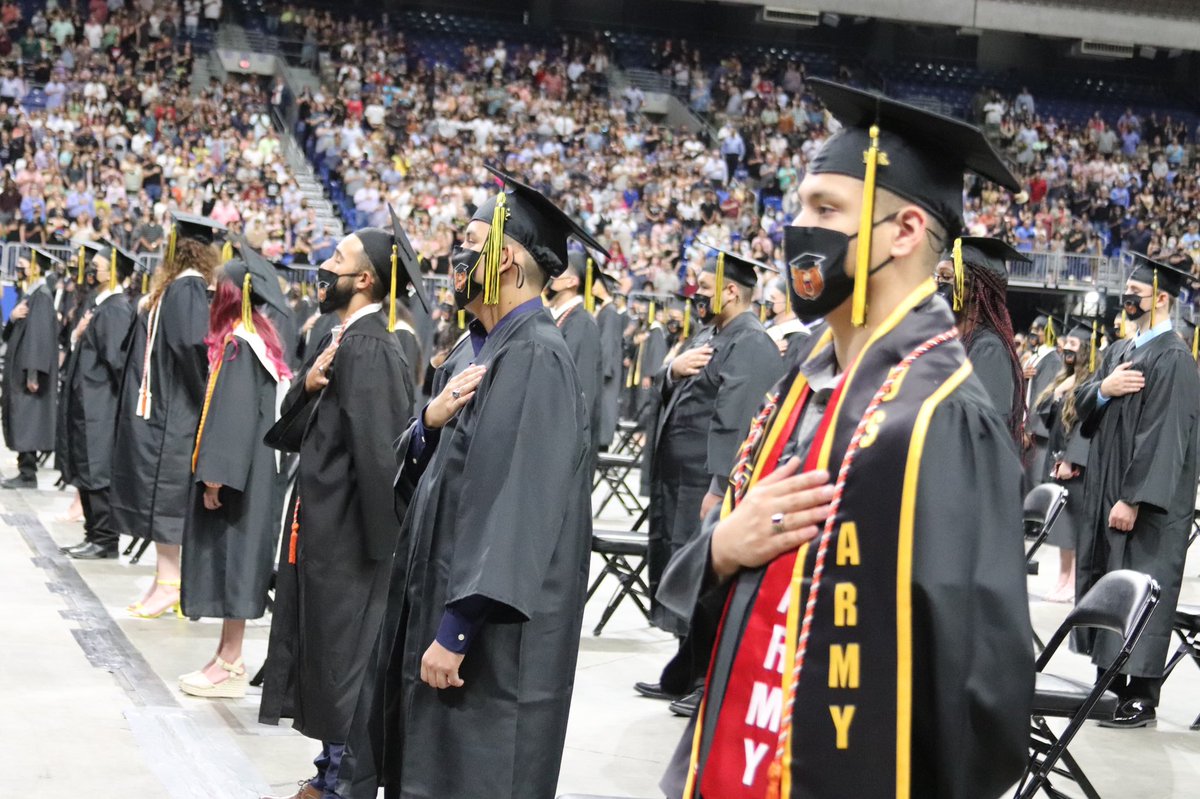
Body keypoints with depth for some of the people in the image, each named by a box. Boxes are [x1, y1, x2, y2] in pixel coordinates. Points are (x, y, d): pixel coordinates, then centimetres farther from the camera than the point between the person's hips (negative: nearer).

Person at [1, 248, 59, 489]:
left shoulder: (41, 296, -13)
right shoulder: (29, 294, 16)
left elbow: (40, 334, -21)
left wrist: (32, 372, -25)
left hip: (28, 370, -10)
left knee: (26, 422, -9)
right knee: (21, 424, 9)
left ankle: (28, 474, -7)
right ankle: (26, 472, 12)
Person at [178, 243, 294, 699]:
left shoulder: (237, 344, -16)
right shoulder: (260, 340, 12)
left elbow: (232, 413, -22)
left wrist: (215, 472, -23)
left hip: (236, 469, -9)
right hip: (255, 469, 9)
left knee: (231, 557, -5)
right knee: (233, 559, 12)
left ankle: (230, 666, -1)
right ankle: (228, 656, 18)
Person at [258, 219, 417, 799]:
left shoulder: (369, 348, -20)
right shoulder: (343, 339, 10)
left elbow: (377, 450, -23)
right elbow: (290, 434, 9)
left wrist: (378, 541, -20)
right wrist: (308, 385, -11)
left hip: (349, 533, -9)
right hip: (324, 524, 9)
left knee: (347, 655, 2)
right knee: (327, 652, 17)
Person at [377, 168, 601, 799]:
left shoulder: (535, 357, -19)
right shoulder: (479, 348, 11)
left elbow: (518, 509, -24)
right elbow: (419, 471, 12)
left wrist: (456, 629, -24)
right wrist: (430, 421, -10)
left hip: (493, 630, -9)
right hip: (440, 602, 9)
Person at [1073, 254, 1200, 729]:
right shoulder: (1119, 351, 13)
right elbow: (1082, 402, 14)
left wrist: (1133, 499, -22)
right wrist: (1103, 389, -10)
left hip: (1147, 503, -9)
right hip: (1106, 493, 9)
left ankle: (1141, 699, 1)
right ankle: (1111, 681, 20)